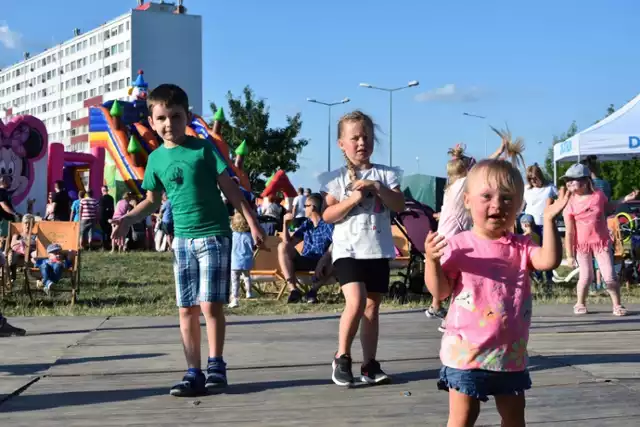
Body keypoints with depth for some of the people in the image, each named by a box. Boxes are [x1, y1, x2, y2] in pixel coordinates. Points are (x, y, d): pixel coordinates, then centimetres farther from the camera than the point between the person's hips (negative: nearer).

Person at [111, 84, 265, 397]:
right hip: (182, 239, 4)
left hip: (214, 235, -4)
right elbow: (152, 201, 15)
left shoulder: (203, 148, -5)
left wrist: (252, 223, -4)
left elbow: (230, 188, -2)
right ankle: (194, 371, 11)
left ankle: (215, 364, 6)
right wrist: (128, 220, -2)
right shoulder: (156, 159, 5)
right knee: (186, 308, 5)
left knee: (210, 304, -8)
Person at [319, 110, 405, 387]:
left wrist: (377, 188, -16)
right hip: (348, 250, -3)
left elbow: (400, 206, -4)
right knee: (356, 302, -19)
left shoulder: (385, 174, 6)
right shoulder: (337, 178, 1)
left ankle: (369, 364, 15)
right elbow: (327, 215, -3)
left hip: (378, 250, 3)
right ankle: (342, 358, -1)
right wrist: (351, 200, -17)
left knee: (372, 306, 8)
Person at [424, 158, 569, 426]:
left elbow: (549, 260, -15)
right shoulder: (458, 246, -8)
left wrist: (549, 220, -19)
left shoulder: (520, 247, 2)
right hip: (466, 352, -4)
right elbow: (441, 290, -10)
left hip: (510, 354, 4)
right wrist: (432, 261, -27)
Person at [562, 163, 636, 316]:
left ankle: (617, 305, 13)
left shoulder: (599, 195, -7)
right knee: (586, 276, -1)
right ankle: (580, 304, 21)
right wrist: (569, 255, -10)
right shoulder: (570, 204, -12)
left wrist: (625, 199, 8)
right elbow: (569, 232, -10)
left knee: (609, 276, -1)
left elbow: (608, 208, 19)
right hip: (582, 245, -1)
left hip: (602, 242, 1)